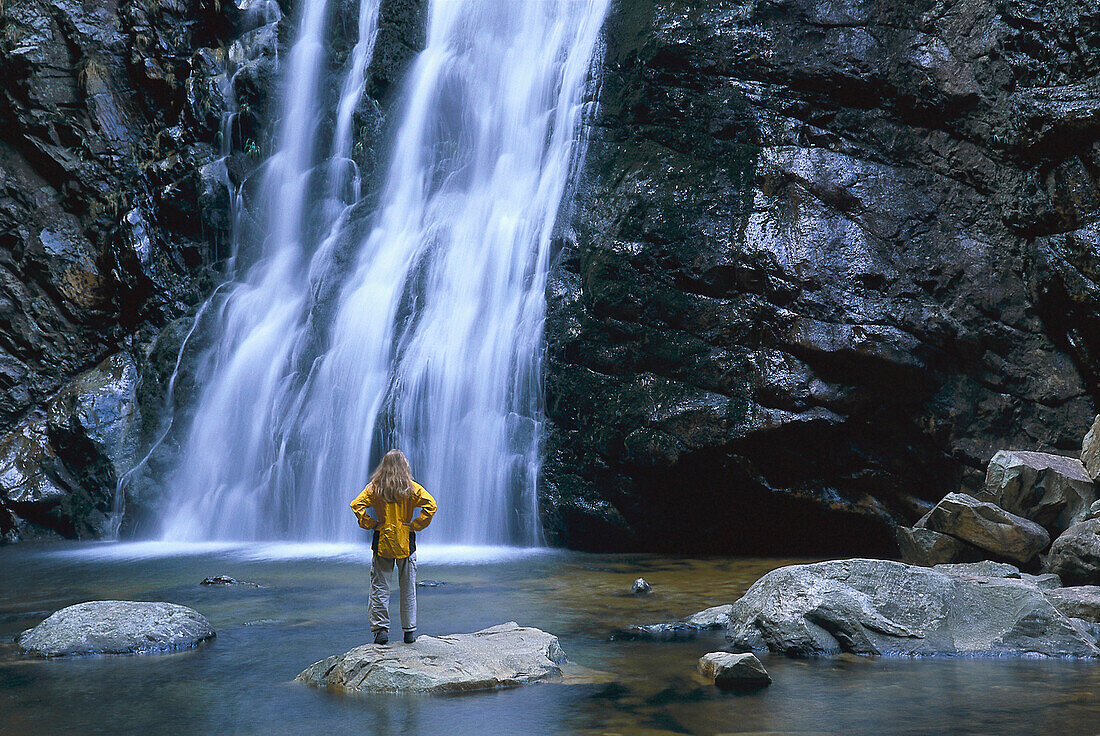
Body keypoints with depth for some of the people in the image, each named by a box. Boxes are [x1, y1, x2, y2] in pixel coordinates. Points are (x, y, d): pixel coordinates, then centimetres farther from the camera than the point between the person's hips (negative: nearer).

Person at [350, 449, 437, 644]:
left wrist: (370, 524, -2)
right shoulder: (412, 488, -3)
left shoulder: (374, 487, -2)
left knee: (379, 587, 7)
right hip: (406, 542, 0)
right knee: (408, 588, 9)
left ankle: (381, 628, 2)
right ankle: (409, 631, 13)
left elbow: (357, 505, -11)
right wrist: (415, 525, -6)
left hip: (382, 542, 0)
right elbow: (430, 505, -13)